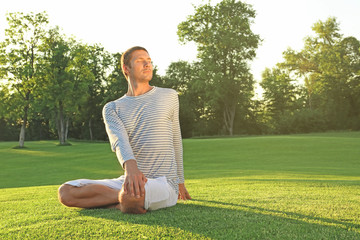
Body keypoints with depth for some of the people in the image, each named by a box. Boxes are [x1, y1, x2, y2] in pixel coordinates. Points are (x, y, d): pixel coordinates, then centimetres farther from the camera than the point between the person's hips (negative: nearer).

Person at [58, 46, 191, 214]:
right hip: (128, 180, 4)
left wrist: (180, 181, 29)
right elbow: (118, 140, -15)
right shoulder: (111, 109, 8)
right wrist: (130, 167, -39)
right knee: (65, 192, -16)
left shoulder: (168, 96, 8)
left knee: (129, 198, -40)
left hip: (163, 185, -3)